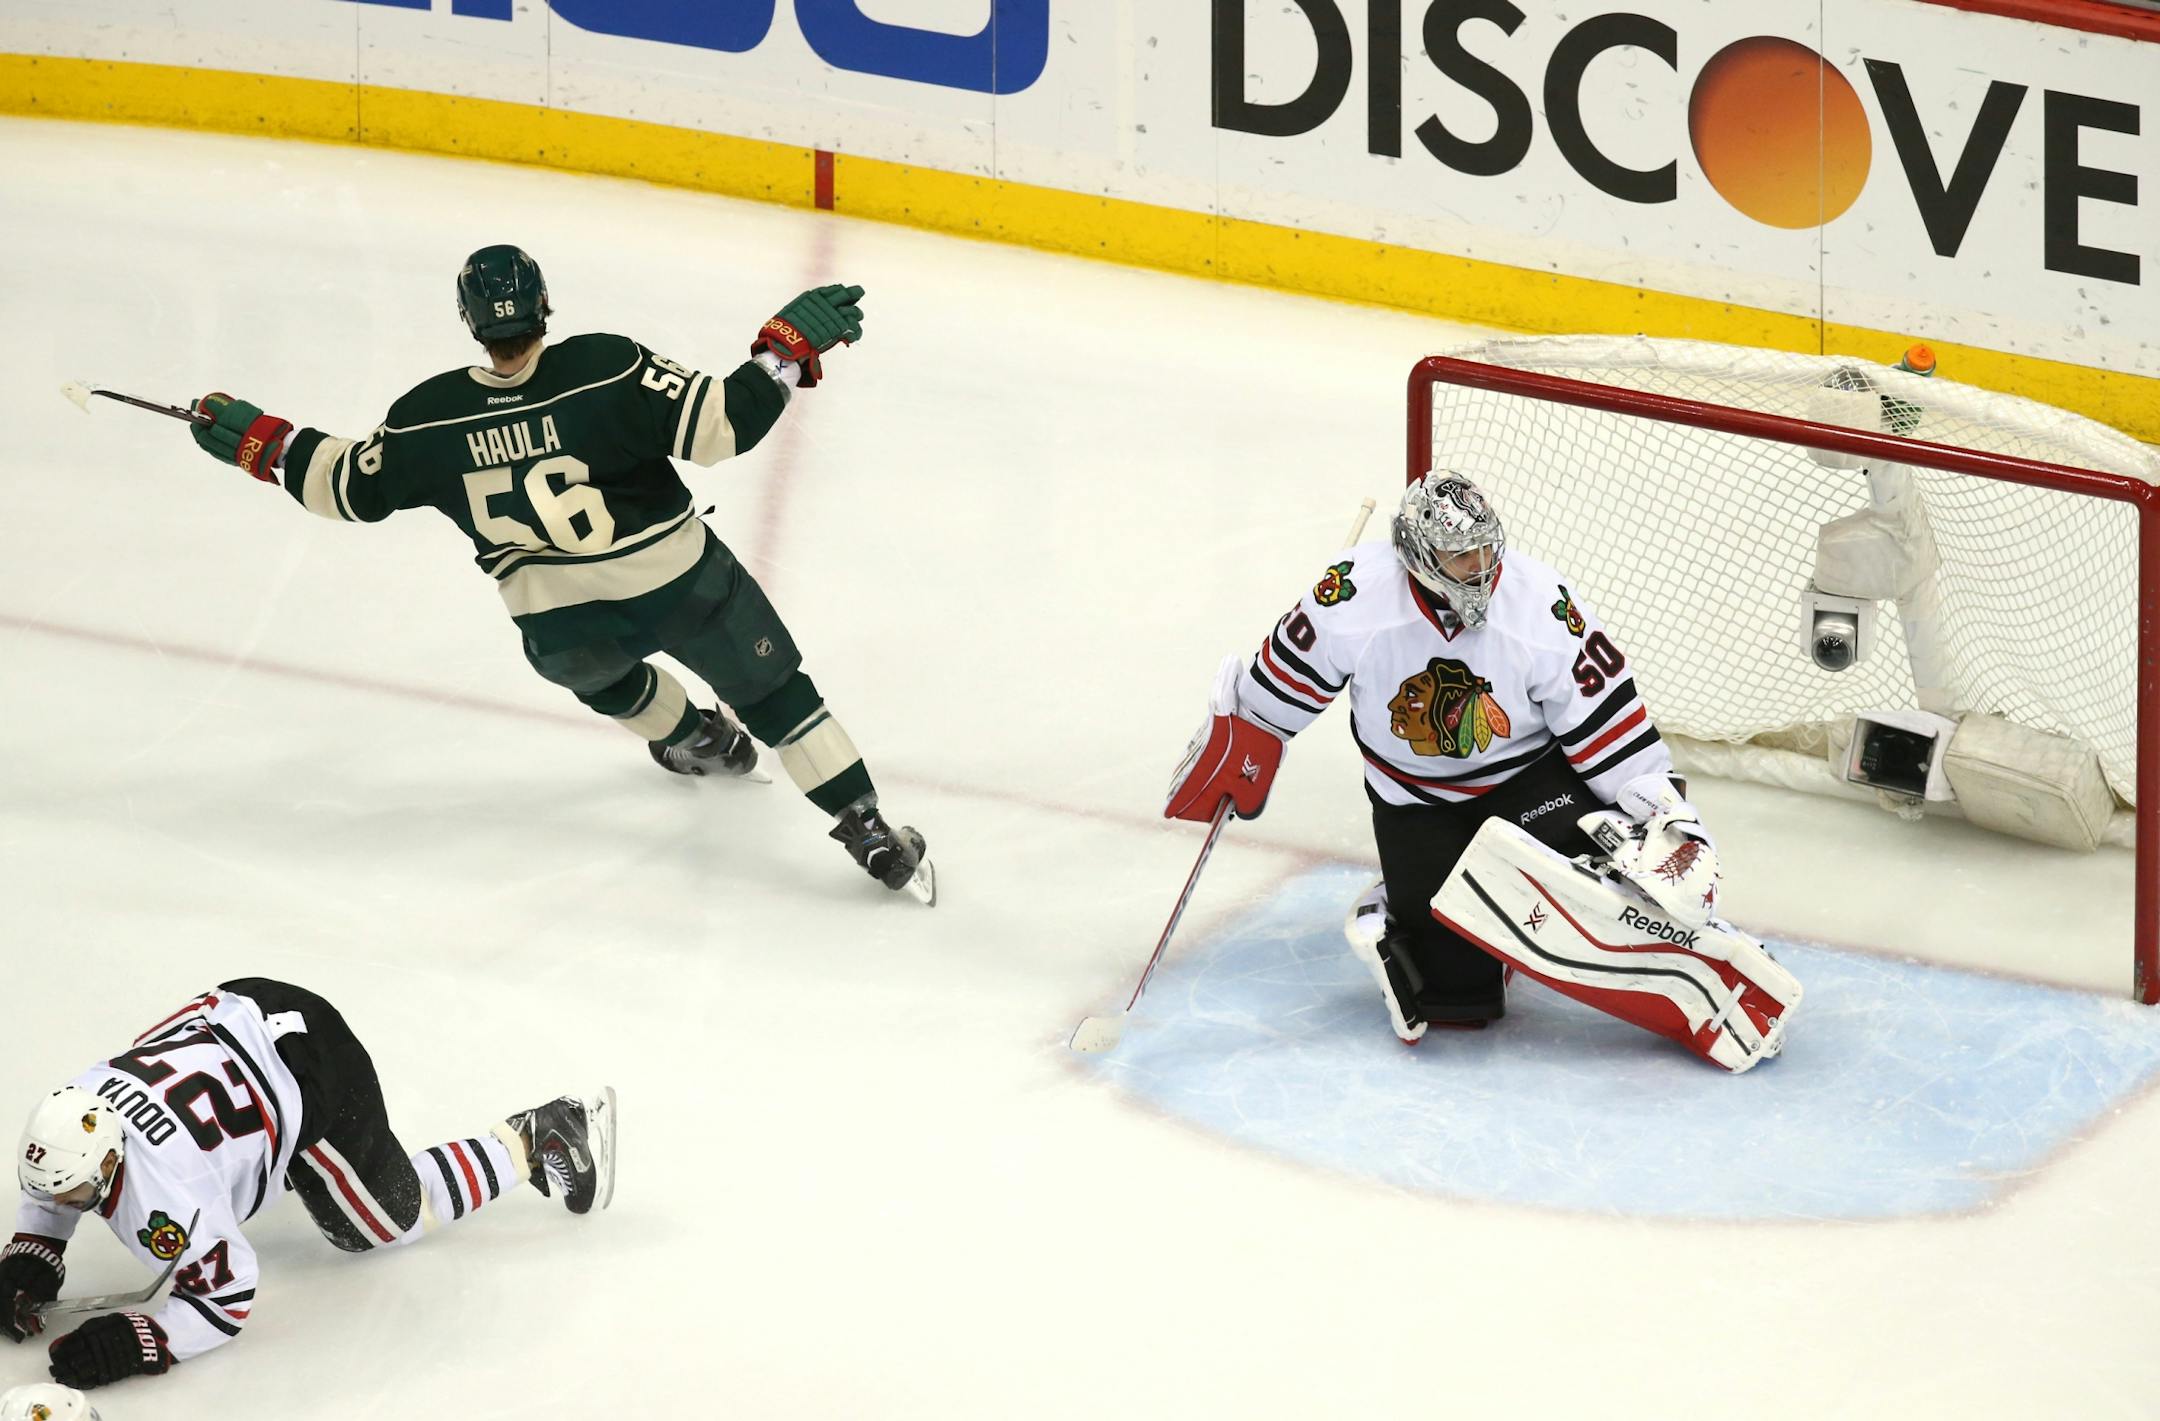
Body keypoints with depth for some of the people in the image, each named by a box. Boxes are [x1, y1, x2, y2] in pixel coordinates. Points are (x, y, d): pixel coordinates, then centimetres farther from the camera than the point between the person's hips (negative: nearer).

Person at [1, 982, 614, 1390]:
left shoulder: (161, 1188, -37)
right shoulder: (69, 1118, -17)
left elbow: (226, 1302, -28)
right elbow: (49, 1201, 7)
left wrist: (135, 1344, -39)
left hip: (313, 1069, -7)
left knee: (392, 1218, 11)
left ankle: (532, 1142, 23)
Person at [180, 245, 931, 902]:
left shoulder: (431, 418, -13)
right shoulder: (606, 371, -22)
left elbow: (349, 488, 1)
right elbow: (719, 425, -23)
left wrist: (260, 440, 14)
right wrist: (788, 347, -14)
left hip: (559, 627, 3)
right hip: (681, 584, -2)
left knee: (599, 668, 39)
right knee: (772, 689, 14)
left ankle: (692, 740, 60)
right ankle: (870, 833, 12)